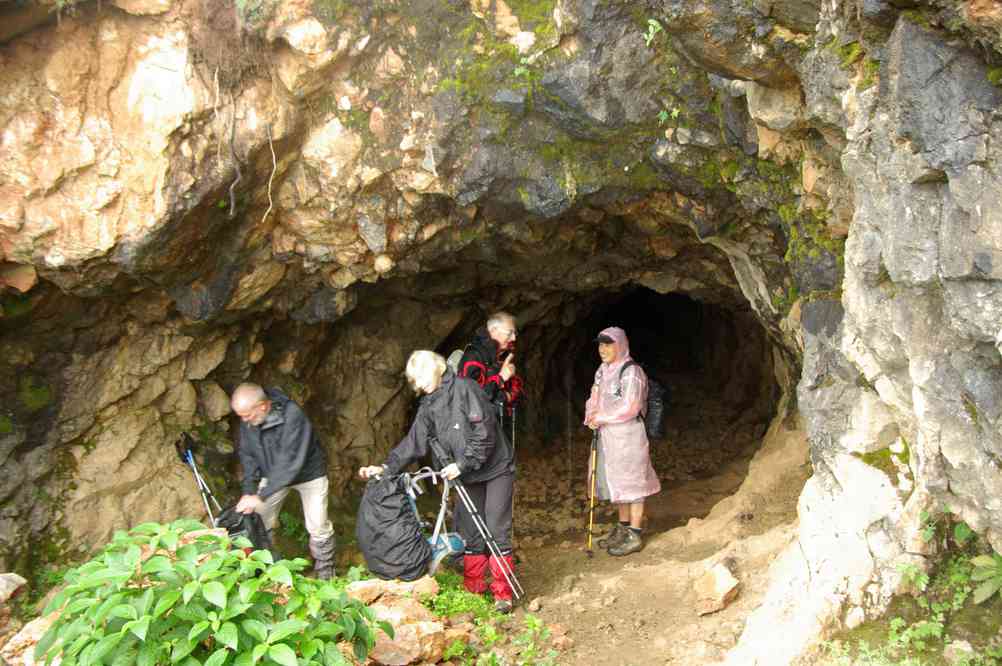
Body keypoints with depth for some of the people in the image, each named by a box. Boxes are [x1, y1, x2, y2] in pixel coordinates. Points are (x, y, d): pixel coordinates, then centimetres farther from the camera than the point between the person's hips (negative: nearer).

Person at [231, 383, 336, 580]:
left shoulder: (292, 415, -36)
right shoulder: (248, 420, -16)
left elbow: (290, 462, -38)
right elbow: (248, 455, -5)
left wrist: (261, 496, -38)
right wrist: (248, 491, -16)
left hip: (308, 473, -5)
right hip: (274, 475, 5)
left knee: (318, 526, -4)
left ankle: (325, 573, 18)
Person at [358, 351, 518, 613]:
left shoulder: (464, 389, -16)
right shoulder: (427, 406, 5)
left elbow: (485, 433, -20)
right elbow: (413, 442, 1)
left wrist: (462, 464, -20)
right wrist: (386, 467, -11)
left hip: (495, 469, -6)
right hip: (467, 475, 6)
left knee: (497, 531, -5)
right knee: (470, 532, 8)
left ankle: (502, 593, 4)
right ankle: (473, 588, 20)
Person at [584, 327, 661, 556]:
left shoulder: (631, 372, -15)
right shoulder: (602, 371, 11)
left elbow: (629, 408, -21)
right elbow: (594, 398, 14)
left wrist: (601, 418, -15)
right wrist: (591, 416, -6)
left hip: (628, 436, -8)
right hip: (607, 435, 9)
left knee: (631, 482, -1)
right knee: (616, 481, 17)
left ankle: (635, 536, 9)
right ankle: (623, 527, 31)